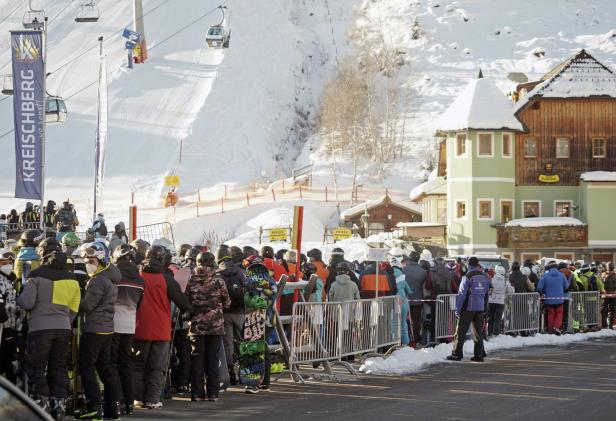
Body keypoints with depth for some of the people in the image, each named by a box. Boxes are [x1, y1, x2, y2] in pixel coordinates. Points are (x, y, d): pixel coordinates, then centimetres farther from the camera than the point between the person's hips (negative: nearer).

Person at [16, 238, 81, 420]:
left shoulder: (37, 275, -7)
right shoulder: (71, 278, 8)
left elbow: (27, 303, -10)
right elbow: (74, 309, 10)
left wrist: (18, 298, 11)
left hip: (40, 328, -5)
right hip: (63, 328, 5)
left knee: (37, 367, 2)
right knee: (59, 367, 11)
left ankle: (42, 402, -6)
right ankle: (59, 403, 9)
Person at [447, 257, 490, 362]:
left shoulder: (468, 276, -11)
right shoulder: (485, 277, 8)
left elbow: (462, 294, -11)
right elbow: (486, 294, 14)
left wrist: (458, 309, -7)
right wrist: (484, 309, 19)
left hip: (468, 308, -6)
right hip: (480, 308, 6)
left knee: (461, 331, 0)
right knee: (478, 332, 11)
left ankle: (457, 354, -1)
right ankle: (479, 354, 9)